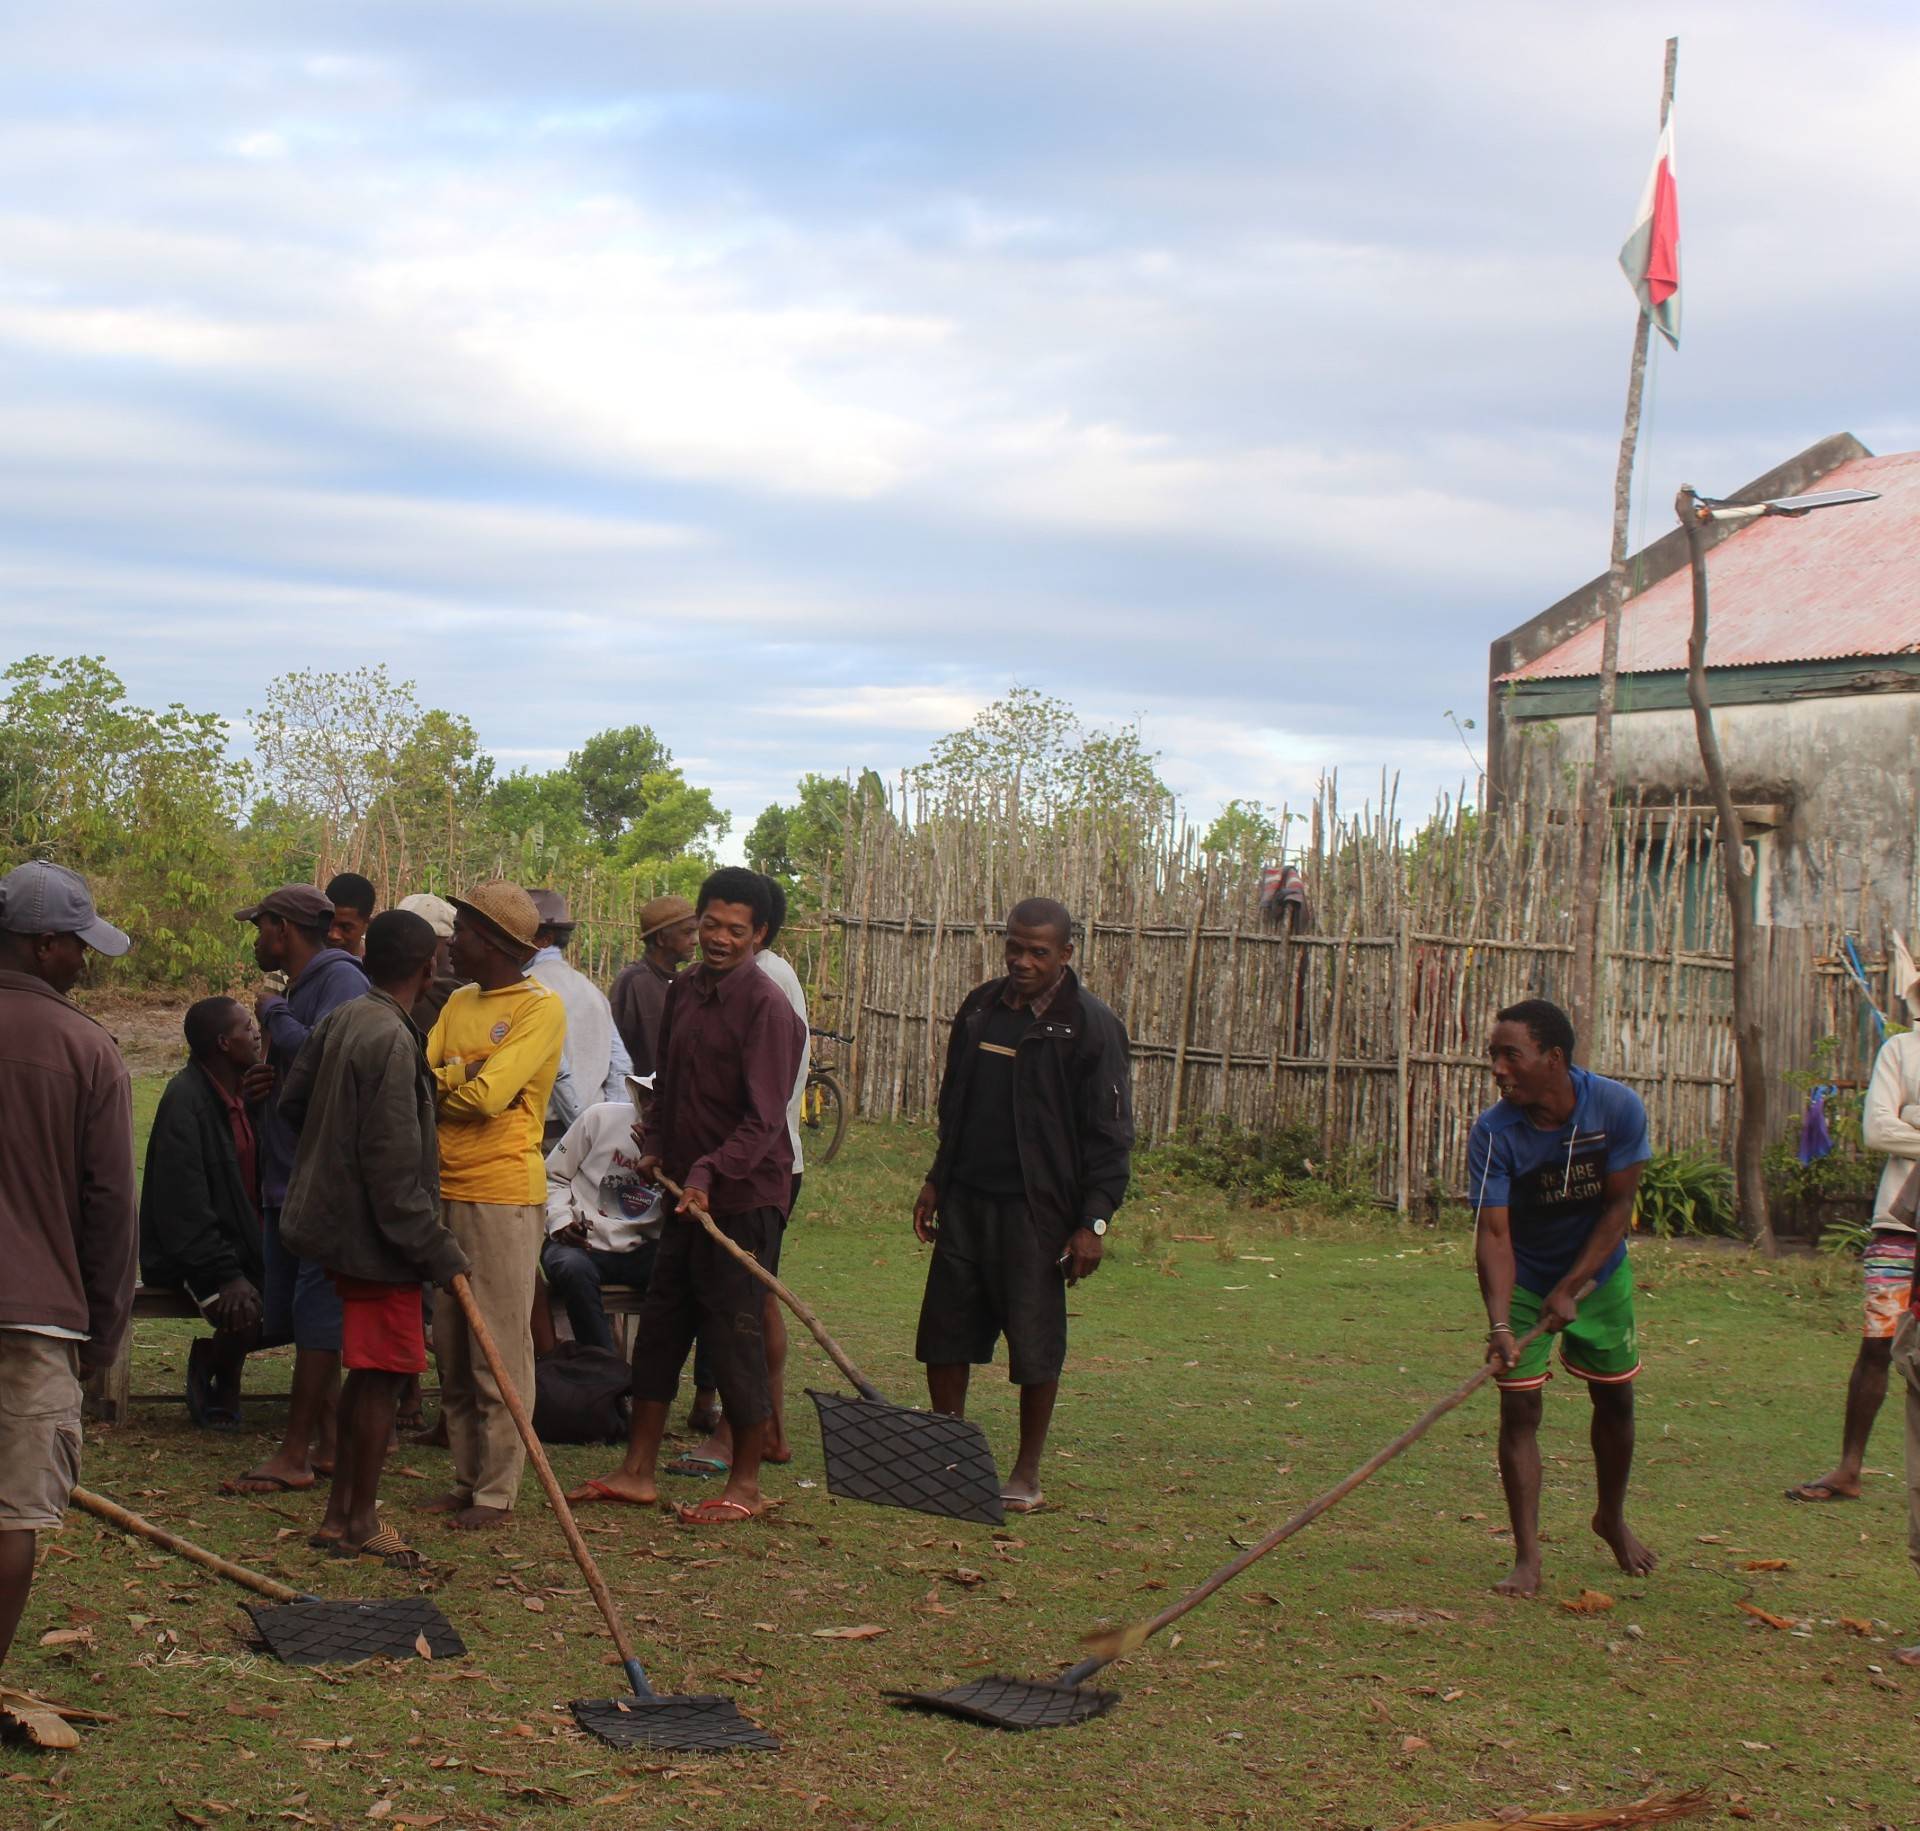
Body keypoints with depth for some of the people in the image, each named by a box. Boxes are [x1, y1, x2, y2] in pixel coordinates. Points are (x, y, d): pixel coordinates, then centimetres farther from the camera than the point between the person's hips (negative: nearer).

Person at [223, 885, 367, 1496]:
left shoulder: (340, 980, -10)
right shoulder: (298, 988, 19)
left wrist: (274, 1014, -11)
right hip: (287, 1185, 10)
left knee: (316, 1315, -7)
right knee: (293, 1314, 10)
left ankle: (295, 1456, -5)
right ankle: (326, 1443, 17)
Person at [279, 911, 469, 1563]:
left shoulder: (341, 1020, 7)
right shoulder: (391, 1040, -22)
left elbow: (293, 1102, 18)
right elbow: (392, 1163, -23)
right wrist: (437, 1251, -19)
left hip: (339, 1220, 10)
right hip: (378, 1237, -9)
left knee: (367, 1373, 17)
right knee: (383, 1374, 1)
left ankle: (340, 1511, 24)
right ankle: (361, 1522, 10)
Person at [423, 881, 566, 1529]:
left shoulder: (541, 1008, -7)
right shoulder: (459, 1003, 17)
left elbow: (486, 1097, -17)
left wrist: (438, 1083, -2)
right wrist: (465, 1074, -10)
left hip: (504, 1194, -8)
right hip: (447, 1190, 8)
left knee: (499, 1353, -4)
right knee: (451, 1348, 10)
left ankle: (498, 1491, 0)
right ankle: (466, 1477, 19)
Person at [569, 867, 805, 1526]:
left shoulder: (765, 1005, -14)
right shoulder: (683, 991, 10)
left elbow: (763, 1118, -20)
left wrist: (709, 1173, -30)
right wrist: (655, 1146, 9)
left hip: (743, 1195, -8)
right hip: (687, 1191, 8)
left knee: (734, 1334, -1)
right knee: (659, 1325, 12)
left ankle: (746, 1484, 11)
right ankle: (636, 1471, 21)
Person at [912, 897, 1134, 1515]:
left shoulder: (1090, 1026, -8)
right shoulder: (980, 1007, 9)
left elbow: (1110, 1134, -8)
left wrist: (1094, 1222, -13)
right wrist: (937, 1180, 18)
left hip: (1038, 1209, -5)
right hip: (967, 1201, 6)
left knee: (1035, 1346, 1)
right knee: (945, 1330, 8)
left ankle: (1027, 1474, 12)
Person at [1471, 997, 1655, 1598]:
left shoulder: (1618, 1108, -23)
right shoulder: (1493, 1133, -26)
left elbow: (1618, 1206, -17)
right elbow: (1493, 1233, -29)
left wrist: (1570, 1290, -22)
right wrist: (1500, 1323, -41)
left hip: (1599, 1275, 2)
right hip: (1524, 1283, -2)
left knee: (1615, 1400, 12)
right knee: (1519, 1408, -9)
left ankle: (1613, 1518, 37)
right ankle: (1527, 1556, -3)